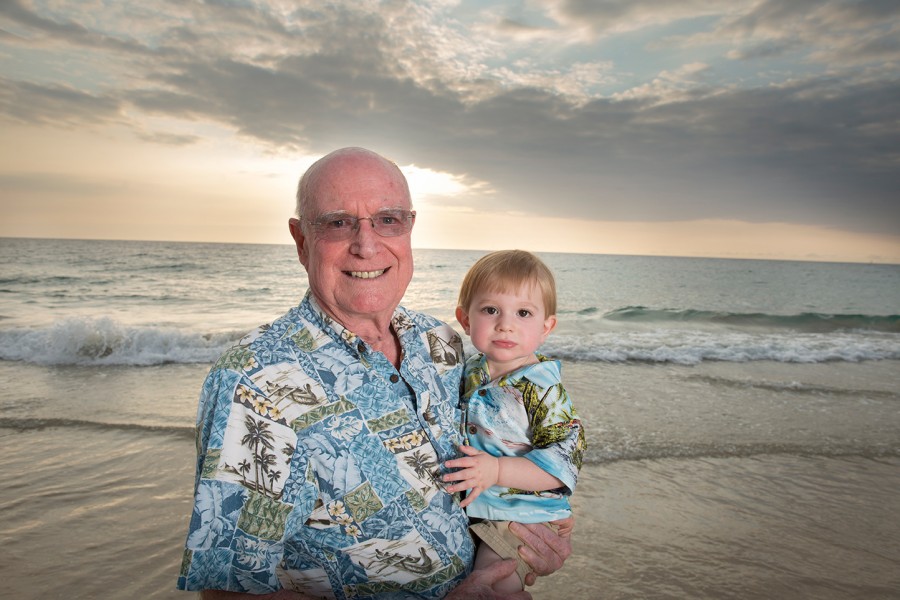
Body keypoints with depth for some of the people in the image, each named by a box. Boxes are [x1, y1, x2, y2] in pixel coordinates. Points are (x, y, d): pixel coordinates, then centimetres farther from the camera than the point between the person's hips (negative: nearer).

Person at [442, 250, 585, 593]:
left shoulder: (542, 388, -21)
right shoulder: (469, 373, -2)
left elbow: (564, 461, -23)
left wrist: (496, 471, -30)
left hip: (519, 516, -6)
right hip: (465, 508, 7)